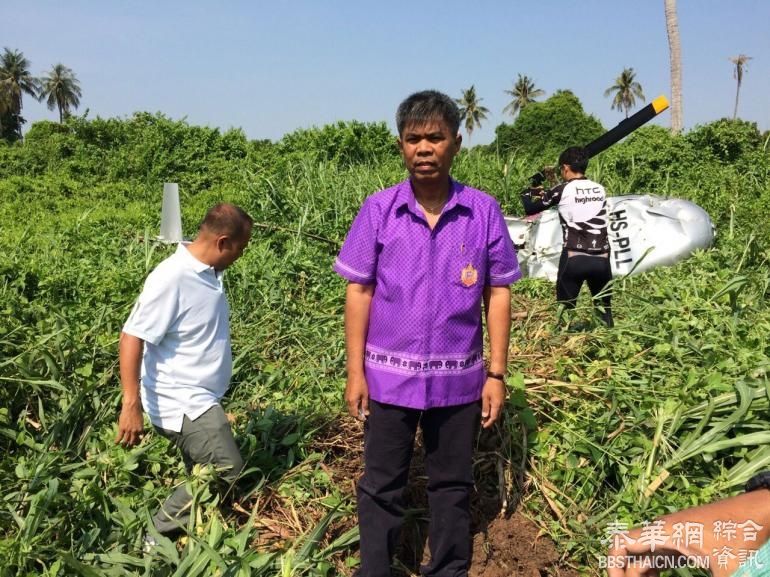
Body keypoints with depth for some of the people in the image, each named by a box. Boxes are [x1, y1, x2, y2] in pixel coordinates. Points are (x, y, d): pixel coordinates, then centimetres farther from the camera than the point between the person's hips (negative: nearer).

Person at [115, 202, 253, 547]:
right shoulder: (171, 278, -24)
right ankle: (159, 536, 9)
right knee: (225, 470, -8)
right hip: (182, 403, -9)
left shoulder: (208, 272, 2)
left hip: (201, 399, 9)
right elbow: (132, 338, -24)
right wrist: (132, 406, -28)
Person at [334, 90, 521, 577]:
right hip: (390, 375, 0)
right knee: (381, 486, 14)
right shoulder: (378, 210, -7)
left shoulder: (484, 211, -6)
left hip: (458, 377, 1)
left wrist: (497, 374, -2)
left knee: (453, 485, 18)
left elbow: (498, 294, -1)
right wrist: (355, 371, -4)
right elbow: (359, 291, -2)